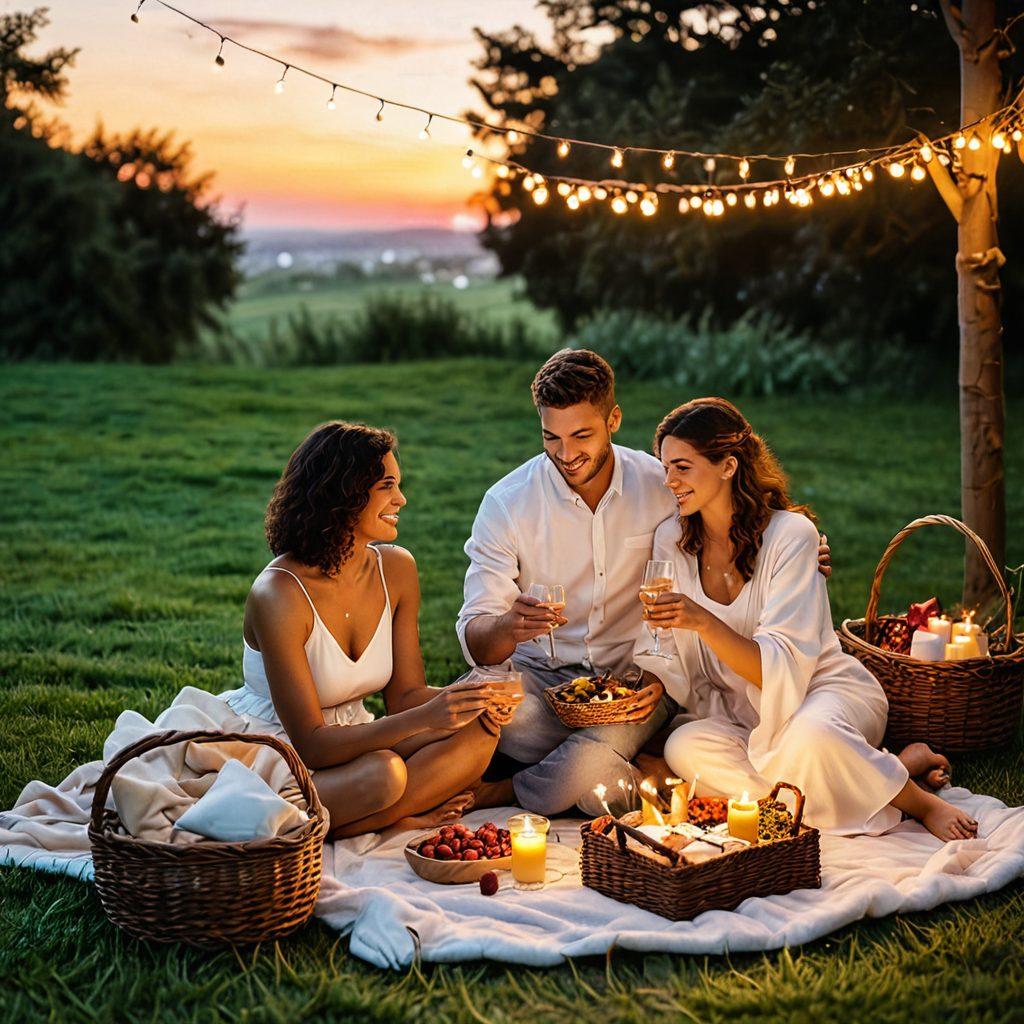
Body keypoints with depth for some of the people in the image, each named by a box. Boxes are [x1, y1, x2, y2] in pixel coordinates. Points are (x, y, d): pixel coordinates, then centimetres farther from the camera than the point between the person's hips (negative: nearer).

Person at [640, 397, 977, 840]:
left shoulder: (790, 534, -15)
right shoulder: (671, 541, -1)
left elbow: (782, 666, -23)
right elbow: (679, 670, 4)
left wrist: (705, 623, -36)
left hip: (825, 691, -5)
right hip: (742, 717, 5)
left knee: (803, 740, -39)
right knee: (683, 748, -28)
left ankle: (921, 801, -10)